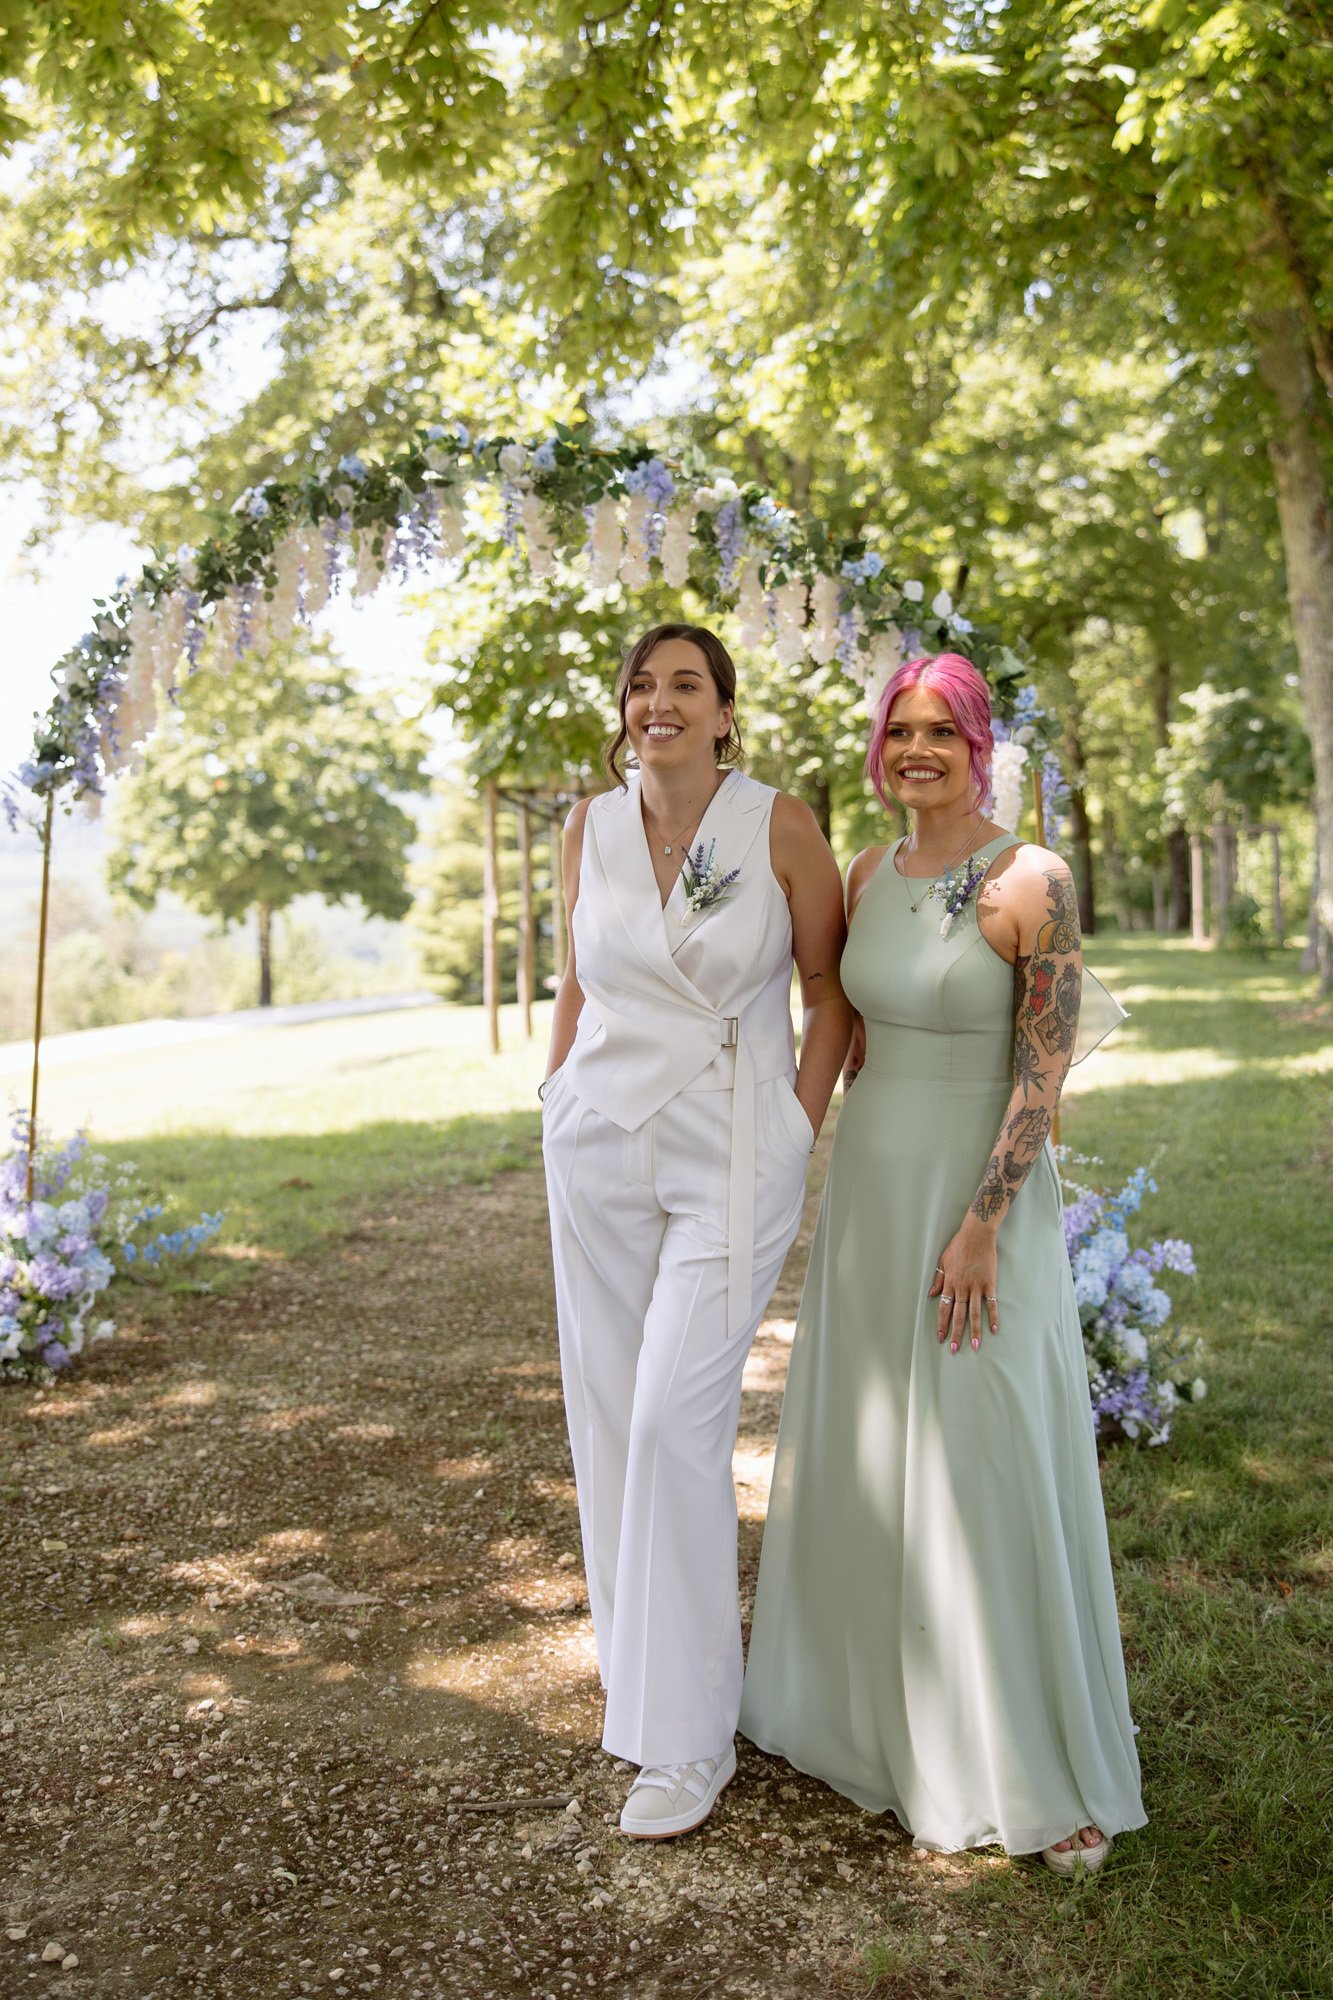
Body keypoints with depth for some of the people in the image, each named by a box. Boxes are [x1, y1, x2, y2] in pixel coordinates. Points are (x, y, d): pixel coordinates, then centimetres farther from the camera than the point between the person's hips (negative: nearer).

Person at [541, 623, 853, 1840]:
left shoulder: (782, 826, -7)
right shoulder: (591, 828, 4)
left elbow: (829, 984, 0)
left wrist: (801, 1134, -5)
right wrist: (557, 1107, 13)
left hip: (732, 1155, -4)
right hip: (602, 1144, 4)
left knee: (676, 1416, -9)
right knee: (607, 1411, 9)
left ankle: (688, 1735, 6)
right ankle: (652, 1652, 32)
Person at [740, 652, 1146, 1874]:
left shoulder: (1033, 883, -14)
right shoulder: (869, 877, 5)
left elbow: (1045, 1071, -16)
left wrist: (980, 1229, -19)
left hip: (985, 1198, -6)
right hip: (870, 1190, 7)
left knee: (995, 1471, 0)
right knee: (864, 1454, 16)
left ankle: (1051, 1774, 18)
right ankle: (880, 1698, 37)